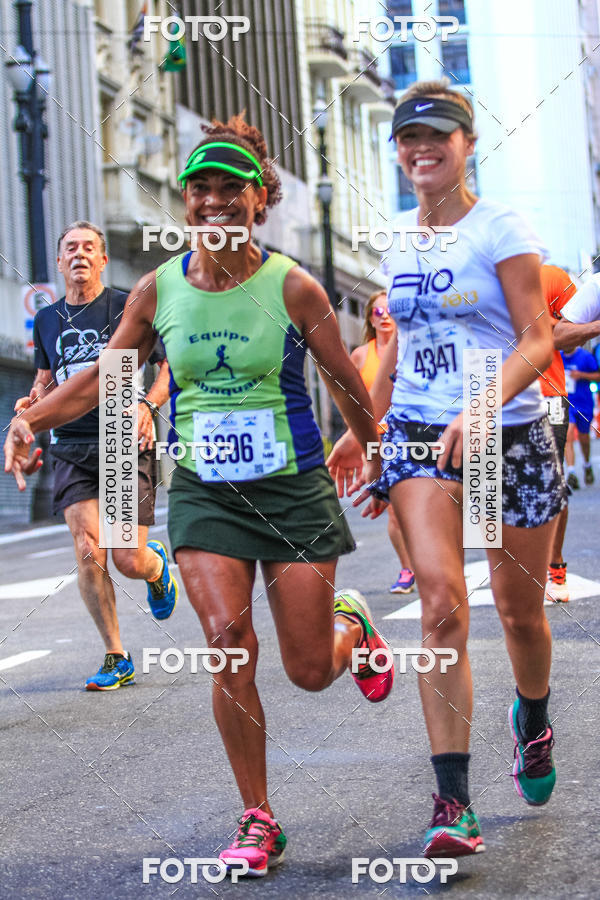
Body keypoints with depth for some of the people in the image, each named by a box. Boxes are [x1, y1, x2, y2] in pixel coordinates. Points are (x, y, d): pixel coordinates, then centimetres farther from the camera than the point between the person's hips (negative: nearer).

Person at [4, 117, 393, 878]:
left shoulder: (291, 287, -9)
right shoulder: (158, 290, -1)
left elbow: (348, 387, 1)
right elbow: (103, 374, 10)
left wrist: (381, 461, 11)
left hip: (293, 488, -2)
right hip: (203, 493, 2)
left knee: (310, 671, 1)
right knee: (227, 644, -15)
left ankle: (352, 623, 40)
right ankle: (257, 820, 2)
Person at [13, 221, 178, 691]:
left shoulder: (129, 307, -1)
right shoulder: (47, 320, 13)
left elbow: (172, 364, -1)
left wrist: (146, 404, -18)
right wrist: (34, 401, 4)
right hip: (72, 449, 3)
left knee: (129, 560, -6)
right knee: (89, 553, -9)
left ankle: (157, 564, 34)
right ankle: (116, 659, 3)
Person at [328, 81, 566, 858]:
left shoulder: (499, 228, -6)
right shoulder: (399, 234, 10)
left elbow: (537, 341, -11)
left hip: (508, 435, -3)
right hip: (419, 435, 3)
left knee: (520, 609, 9)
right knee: (441, 597, -16)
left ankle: (533, 719, 44)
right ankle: (452, 801, -15)